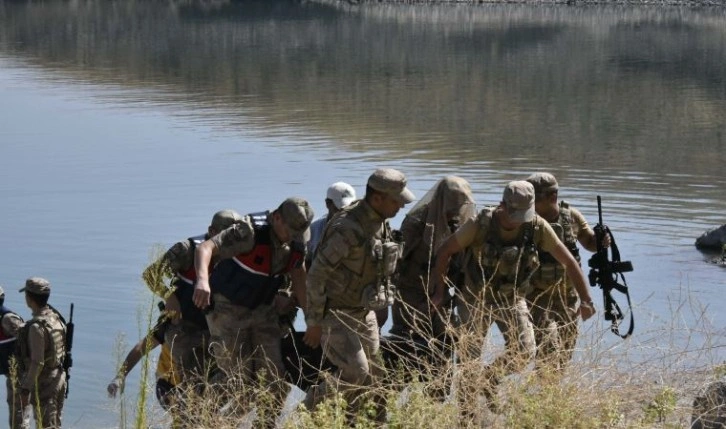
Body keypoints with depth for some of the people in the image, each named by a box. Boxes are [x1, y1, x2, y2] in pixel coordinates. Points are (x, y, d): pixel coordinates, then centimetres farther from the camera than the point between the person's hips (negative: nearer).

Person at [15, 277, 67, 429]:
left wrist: (25, 389, -18)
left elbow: (37, 363, -23)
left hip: (43, 383, -8)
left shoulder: (37, 327, -22)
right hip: (59, 378, 8)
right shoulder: (57, 318, 4)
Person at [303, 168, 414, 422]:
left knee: (373, 374, 6)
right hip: (335, 313, -8)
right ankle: (314, 406, 7)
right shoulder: (347, 228, -24)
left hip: (364, 312, 9)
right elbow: (317, 275, -22)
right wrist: (315, 323, -18)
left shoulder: (381, 224, 4)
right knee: (356, 373, -16)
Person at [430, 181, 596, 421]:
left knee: (524, 352, -16)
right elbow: (445, 251, -11)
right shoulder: (480, 224, -22)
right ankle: (467, 418, 14)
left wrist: (585, 299, -11)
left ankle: (490, 380, 13)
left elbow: (568, 261, -8)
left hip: (512, 300, 2)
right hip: (477, 300, -2)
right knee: (469, 361, -3)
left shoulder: (537, 227, -17)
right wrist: (440, 291, -11)